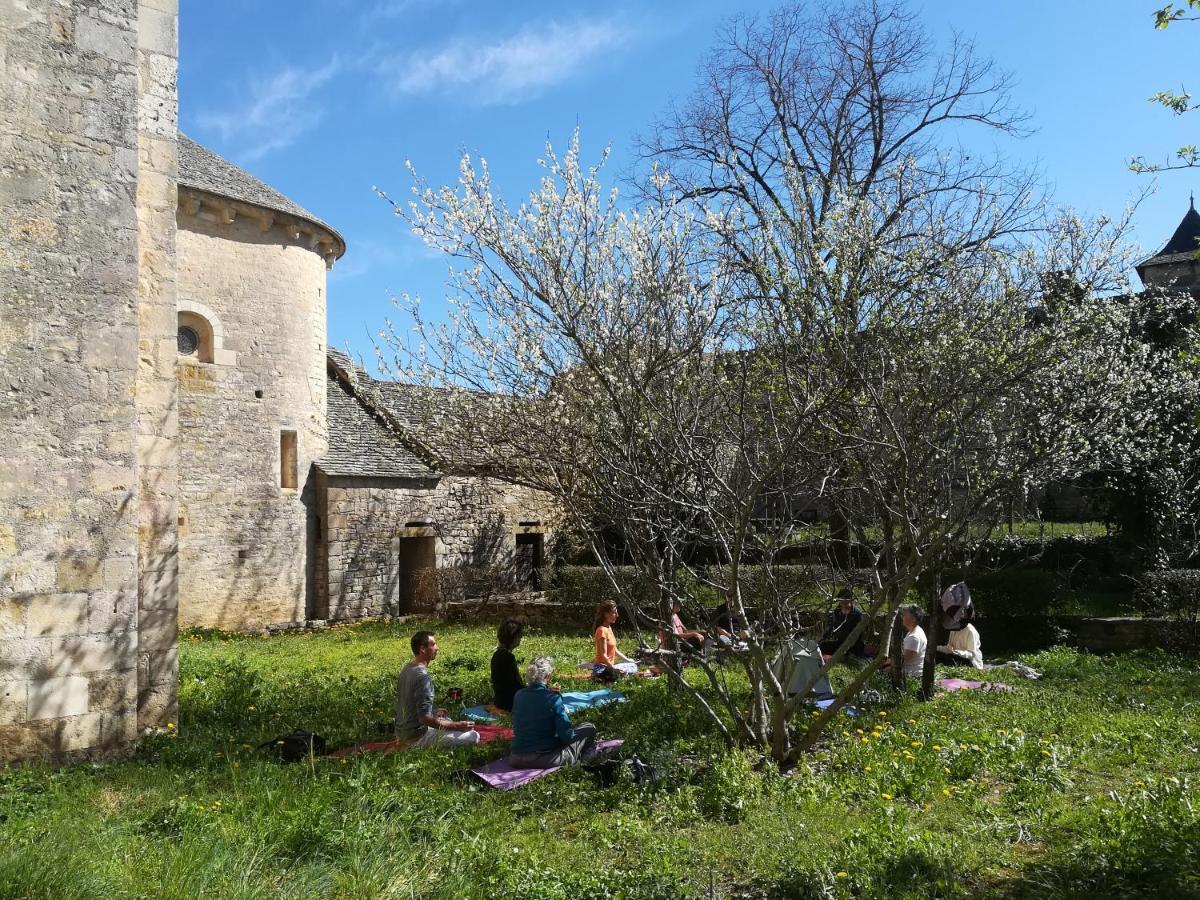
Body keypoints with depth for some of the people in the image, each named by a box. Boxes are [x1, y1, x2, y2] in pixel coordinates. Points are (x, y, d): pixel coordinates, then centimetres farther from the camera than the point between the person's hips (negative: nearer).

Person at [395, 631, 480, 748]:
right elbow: (425, 719, -28)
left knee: (447, 719, 33)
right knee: (473, 736, -14)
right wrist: (457, 726, -20)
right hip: (417, 737, -9)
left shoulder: (406, 669, 4)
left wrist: (434, 712, 21)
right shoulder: (422, 676, -25)